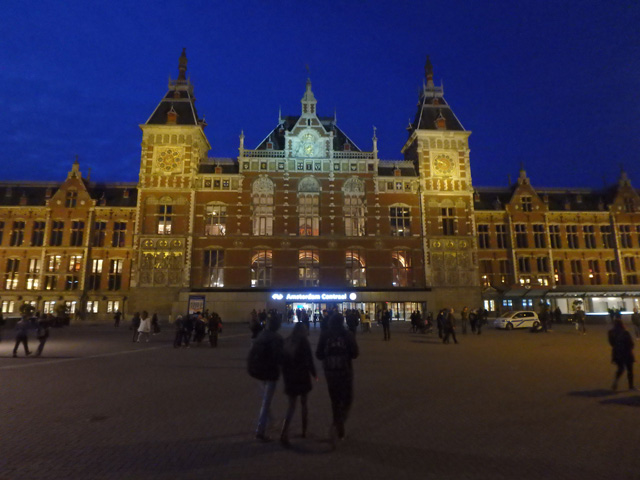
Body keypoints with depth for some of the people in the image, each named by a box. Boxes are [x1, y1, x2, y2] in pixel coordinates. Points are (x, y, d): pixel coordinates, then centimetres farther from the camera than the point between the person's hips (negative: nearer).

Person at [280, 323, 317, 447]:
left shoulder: (286, 342, 1)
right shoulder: (304, 342, -9)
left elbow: (282, 360, 5)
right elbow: (309, 360, -10)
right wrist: (314, 374, 4)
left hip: (289, 378, 3)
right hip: (302, 377, -2)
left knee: (291, 406, 7)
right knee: (304, 404, 17)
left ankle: (284, 433, -11)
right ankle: (304, 431, 26)